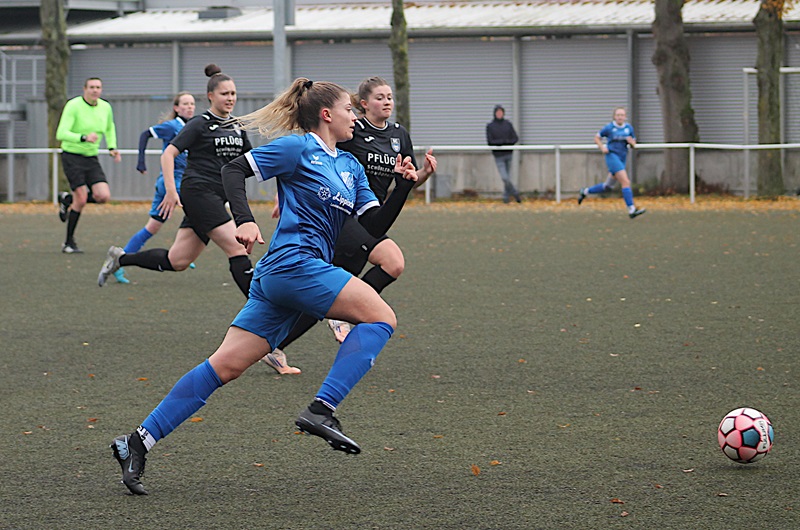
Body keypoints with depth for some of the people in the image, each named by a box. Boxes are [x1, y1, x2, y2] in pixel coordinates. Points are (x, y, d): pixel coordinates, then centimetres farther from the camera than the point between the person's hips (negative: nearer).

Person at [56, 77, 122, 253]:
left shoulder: (105, 107, 3)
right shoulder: (73, 106, -14)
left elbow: (110, 128, 25)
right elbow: (61, 134, -23)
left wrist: (112, 148, 9)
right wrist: (84, 138, -36)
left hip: (91, 159, 5)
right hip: (72, 157, -5)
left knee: (104, 196, -11)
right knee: (81, 199, -14)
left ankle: (67, 199, 17)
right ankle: (69, 243, 1)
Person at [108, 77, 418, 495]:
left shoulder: (350, 166, 22)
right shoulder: (299, 148, -2)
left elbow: (374, 222, 19)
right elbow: (234, 170, -4)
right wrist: (244, 220, -17)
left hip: (277, 276, 8)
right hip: (295, 264, -8)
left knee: (226, 365, 1)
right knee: (381, 317, -10)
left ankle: (139, 442, -2)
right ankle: (321, 410, -18)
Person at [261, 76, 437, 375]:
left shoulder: (400, 136, 12)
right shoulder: (351, 130, -8)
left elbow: (407, 182, 15)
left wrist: (426, 172, -6)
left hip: (368, 221, 7)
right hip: (340, 214, -7)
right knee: (393, 261, -27)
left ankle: (275, 349, 12)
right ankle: (344, 317, -14)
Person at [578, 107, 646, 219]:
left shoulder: (629, 128, 7)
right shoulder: (609, 127, -4)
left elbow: (634, 144, 14)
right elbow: (597, 138, 7)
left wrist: (631, 142, -9)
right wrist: (603, 148, -9)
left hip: (622, 158, 6)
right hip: (612, 156, -6)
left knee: (607, 186, 15)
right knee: (625, 182, -18)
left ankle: (585, 192, 35)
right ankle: (631, 210, -20)